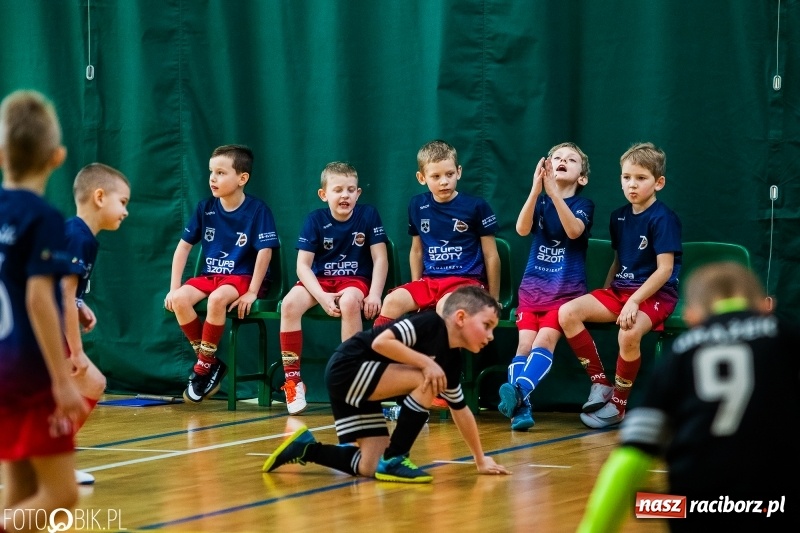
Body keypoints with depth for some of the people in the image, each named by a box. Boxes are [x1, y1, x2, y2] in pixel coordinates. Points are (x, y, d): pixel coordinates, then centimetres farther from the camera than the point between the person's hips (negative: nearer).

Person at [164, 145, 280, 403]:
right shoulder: (205, 208, 3)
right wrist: (174, 287, 0)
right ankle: (210, 361, -11)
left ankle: (205, 366, -19)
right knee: (180, 300, -25)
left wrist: (252, 292, -20)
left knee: (217, 299, -36)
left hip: (241, 277, -5)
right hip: (209, 276, 5)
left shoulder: (257, 210, -10)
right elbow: (184, 246, 7)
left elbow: (264, 252, -14)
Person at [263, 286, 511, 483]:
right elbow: (381, 342, -27)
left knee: (369, 467, 1)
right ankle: (393, 459, -14)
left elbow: (460, 411, 19)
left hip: (360, 387, 9)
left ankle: (304, 448, 17)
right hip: (347, 367, -9)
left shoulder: (451, 361, 9)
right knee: (427, 380, -21)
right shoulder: (432, 323, -16)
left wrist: (481, 459, 21)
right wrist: (426, 362, -24)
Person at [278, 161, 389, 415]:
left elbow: (380, 259, -5)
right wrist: (322, 297, -22)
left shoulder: (368, 215, -3)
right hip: (320, 280, 1)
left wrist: (375, 294, -20)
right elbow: (303, 265, -7)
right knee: (290, 304, -29)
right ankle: (292, 380, -20)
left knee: (349, 301, -38)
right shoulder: (315, 220, -3)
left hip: (356, 280, -1)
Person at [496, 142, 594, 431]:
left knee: (545, 338, -23)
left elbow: (574, 230, -21)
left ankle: (519, 392, -40)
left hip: (567, 290, -3)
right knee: (524, 343, -13)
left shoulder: (583, 204, 2)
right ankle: (519, 407, -24)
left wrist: (554, 192, -30)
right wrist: (536, 189, -26)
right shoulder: (539, 202, 9)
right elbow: (522, 229, -12)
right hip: (533, 286, 3)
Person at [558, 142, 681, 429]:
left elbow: (665, 269, -17)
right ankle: (600, 382, -5)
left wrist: (634, 301, -24)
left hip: (656, 294, -7)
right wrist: (604, 298, 12)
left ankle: (618, 404, -16)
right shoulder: (619, 217, 11)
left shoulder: (663, 218, -11)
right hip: (620, 289, 7)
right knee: (567, 313, -14)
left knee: (629, 333, -37)